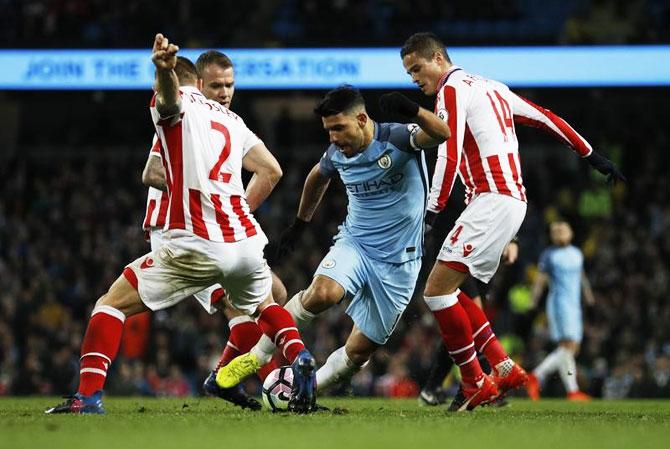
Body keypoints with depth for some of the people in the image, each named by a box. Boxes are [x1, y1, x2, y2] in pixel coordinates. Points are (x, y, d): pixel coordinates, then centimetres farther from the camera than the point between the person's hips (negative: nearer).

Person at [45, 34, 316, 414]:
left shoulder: (174, 103, 5)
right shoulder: (231, 119, 21)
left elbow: (169, 90, -20)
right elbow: (271, 169, 21)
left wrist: (164, 69, -45)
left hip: (196, 245, -5)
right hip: (245, 241, 5)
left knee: (111, 305, 6)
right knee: (264, 305, 35)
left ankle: (89, 396, -9)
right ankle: (300, 358, 10)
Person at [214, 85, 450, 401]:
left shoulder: (397, 139, -16)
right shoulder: (337, 155, 0)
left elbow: (441, 134, -36)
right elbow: (317, 177, 24)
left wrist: (411, 111, -54)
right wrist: (300, 223, 31)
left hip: (398, 264, -2)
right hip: (354, 244, 3)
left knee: (359, 352, -4)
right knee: (322, 292, -30)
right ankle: (258, 355, -14)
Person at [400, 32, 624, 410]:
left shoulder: (452, 89, -5)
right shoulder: (490, 87, 22)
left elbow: (449, 157, -15)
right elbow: (547, 119, 25)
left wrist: (431, 213, -16)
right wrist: (592, 156, 31)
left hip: (492, 201, -10)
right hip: (514, 200, 10)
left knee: (437, 289, -10)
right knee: (448, 290, 12)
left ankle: (476, 384, -8)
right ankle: (504, 368, 6)